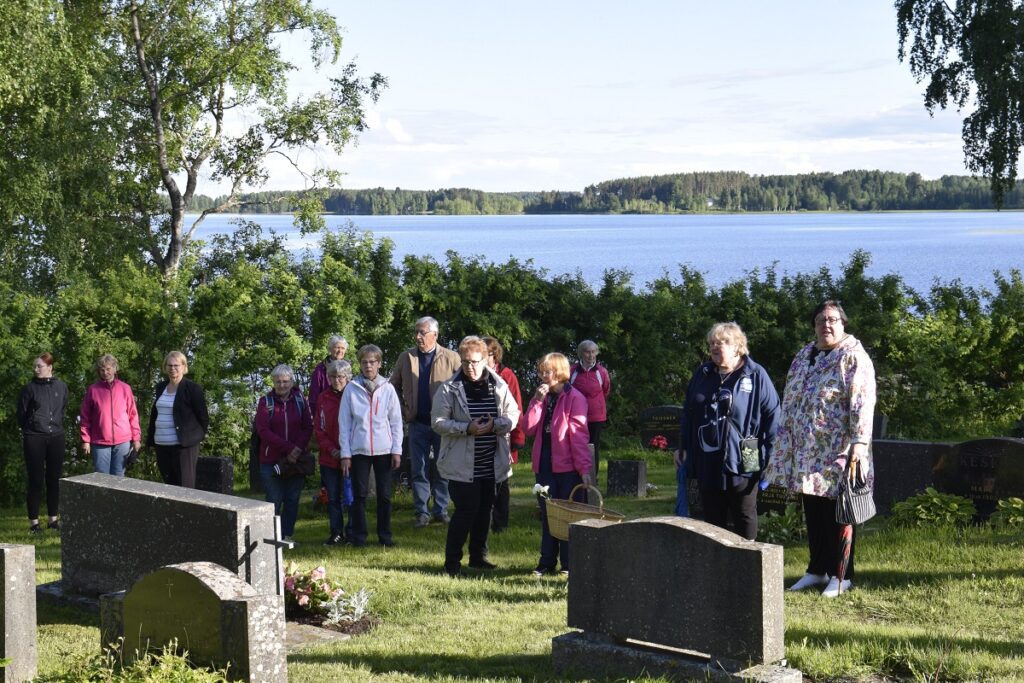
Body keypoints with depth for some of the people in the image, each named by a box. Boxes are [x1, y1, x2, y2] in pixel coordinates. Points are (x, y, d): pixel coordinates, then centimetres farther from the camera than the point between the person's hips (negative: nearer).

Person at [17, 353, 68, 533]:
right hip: (34, 439, -3)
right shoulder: (30, 388, -2)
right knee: (36, 480, -1)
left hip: (56, 437, 3)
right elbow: (21, 414, 4)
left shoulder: (61, 387, 5)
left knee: (54, 478, 7)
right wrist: (27, 431, 5)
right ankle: (34, 521, 4)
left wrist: (57, 426, 11)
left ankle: (53, 518, 17)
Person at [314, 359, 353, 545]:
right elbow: (318, 428, 8)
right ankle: (336, 534, 13)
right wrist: (331, 449, -6)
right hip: (329, 458, 3)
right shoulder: (324, 398, 8)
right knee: (333, 497, 7)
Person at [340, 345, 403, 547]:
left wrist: (397, 450, -1)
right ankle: (359, 536, 9)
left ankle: (385, 536, 13)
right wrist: (345, 453, -3)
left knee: (385, 494, 5)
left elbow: (396, 421, 5)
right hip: (359, 450, -1)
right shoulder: (351, 389, 1)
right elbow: (344, 423, 1)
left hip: (384, 450, 1)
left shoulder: (387, 389, 3)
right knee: (359, 494, 1)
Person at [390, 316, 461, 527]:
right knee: (418, 470, 3)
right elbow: (394, 386, 16)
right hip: (417, 423, 2)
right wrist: (402, 409, 6)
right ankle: (422, 512, 9)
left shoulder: (451, 358, -3)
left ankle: (441, 510, 15)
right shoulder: (406, 358, 5)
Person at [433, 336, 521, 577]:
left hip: (491, 464, 4)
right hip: (462, 464, -4)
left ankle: (478, 556, 27)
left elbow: (513, 416, 5)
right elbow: (438, 422, -8)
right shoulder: (449, 389, -6)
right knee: (466, 510, -7)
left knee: (484, 509, 13)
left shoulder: (499, 386, 3)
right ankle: (452, 561, 5)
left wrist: (495, 425, -15)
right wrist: (467, 428, -20)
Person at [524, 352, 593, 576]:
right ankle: (547, 562, 16)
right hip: (544, 463, 6)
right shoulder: (543, 397, 13)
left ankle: (569, 564, 7)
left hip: (567, 465, -6)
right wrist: (536, 402, -8)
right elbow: (528, 429, 3)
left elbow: (579, 434, -13)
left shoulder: (574, 398, -7)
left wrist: (584, 467, -18)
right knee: (547, 513, 10)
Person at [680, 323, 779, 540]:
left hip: (742, 464, -5)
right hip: (707, 463, 5)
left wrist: (768, 454, -10)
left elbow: (772, 414, -5)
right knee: (713, 517, 11)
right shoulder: (702, 374, 11)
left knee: (744, 517, 6)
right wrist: (685, 448, 13)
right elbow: (688, 413, 17)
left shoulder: (755, 375, -4)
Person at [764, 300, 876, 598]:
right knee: (813, 513, 12)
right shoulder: (805, 355, 14)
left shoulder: (854, 358, -8)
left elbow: (863, 404, -16)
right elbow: (790, 401, 19)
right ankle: (817, 569, 22)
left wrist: (860, 442, -24)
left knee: (838, 514, 0)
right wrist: (785, 444, 17)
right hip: (806, 450, 7)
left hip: (837, 451, -7)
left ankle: (841, 574, 7)